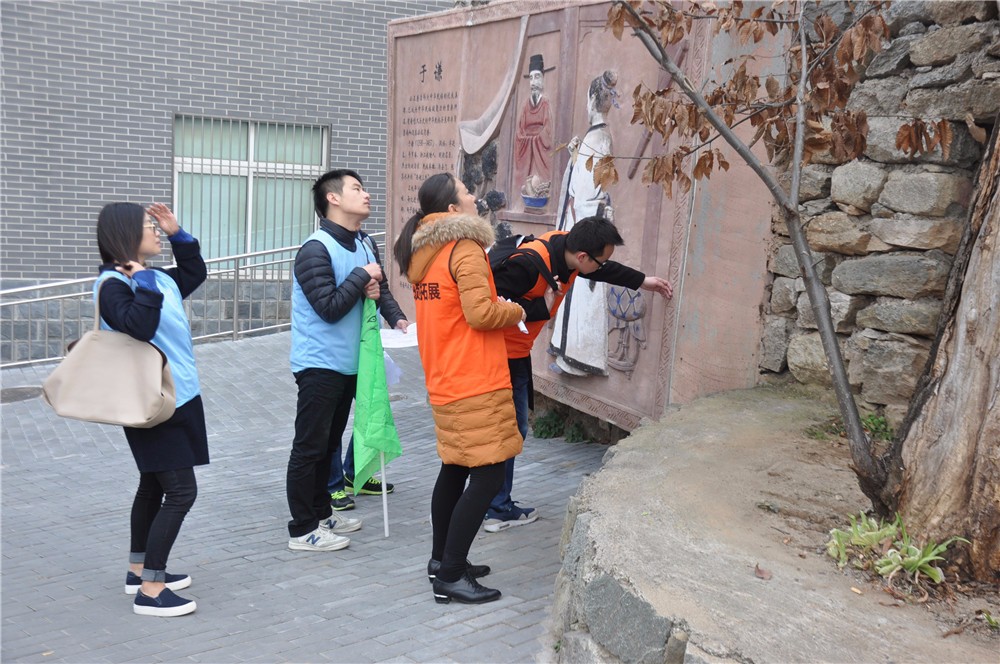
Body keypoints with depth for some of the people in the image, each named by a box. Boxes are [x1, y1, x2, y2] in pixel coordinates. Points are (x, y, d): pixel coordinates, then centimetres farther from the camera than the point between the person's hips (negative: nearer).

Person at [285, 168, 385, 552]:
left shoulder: (364, 245, 8)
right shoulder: (316, 250, -17)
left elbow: (373, 288, 15)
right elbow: (329, 307, -24)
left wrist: (374, 291, -7)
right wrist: (362, 276, -15)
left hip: (348, 362, 8)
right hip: (319, 363, -8)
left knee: (329, 443, 18)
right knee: (309, 447, -1)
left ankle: (321, 513, 30)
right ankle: (302, 530, 7)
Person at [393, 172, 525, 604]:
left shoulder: (423, 251, 13)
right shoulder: (465, 249, -14)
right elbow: (479, 312, -21)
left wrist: (498, 304, 15)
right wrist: (514, 311, -3)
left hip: (444, 380, 10)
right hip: (476, 383, -9)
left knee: (455, 468, 19)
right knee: (488, 476, -5)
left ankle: (442, 560, 27)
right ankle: (450, 577, -3)